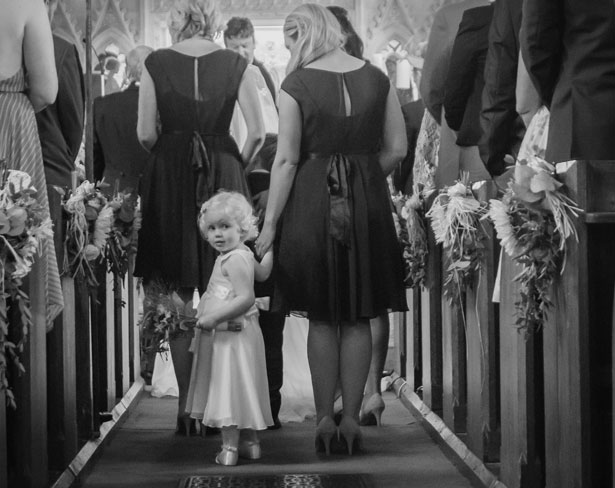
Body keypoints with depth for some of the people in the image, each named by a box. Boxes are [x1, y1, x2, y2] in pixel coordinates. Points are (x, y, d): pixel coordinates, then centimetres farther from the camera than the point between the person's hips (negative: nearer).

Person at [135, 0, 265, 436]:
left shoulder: (156, 64, -2)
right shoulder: (235, 65, -1)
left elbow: (145, 134, -4)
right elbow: (257, 133, -5)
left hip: (169, 179, 0)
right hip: (223, 178, 0)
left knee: (177, 301, 7)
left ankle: (187, 404, 6)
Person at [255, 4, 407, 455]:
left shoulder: (296, 85, -9)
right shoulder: (377, 79, 1)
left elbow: (287, 159, -11)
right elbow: (397, 149, 3)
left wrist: (270, 223, -6)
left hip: (312, 202, -2)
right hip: (368, 205, 2)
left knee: (322, 318, 9)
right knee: (359, 317, 10)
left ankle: (324, 419, 12)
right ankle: (352, 419, 12)